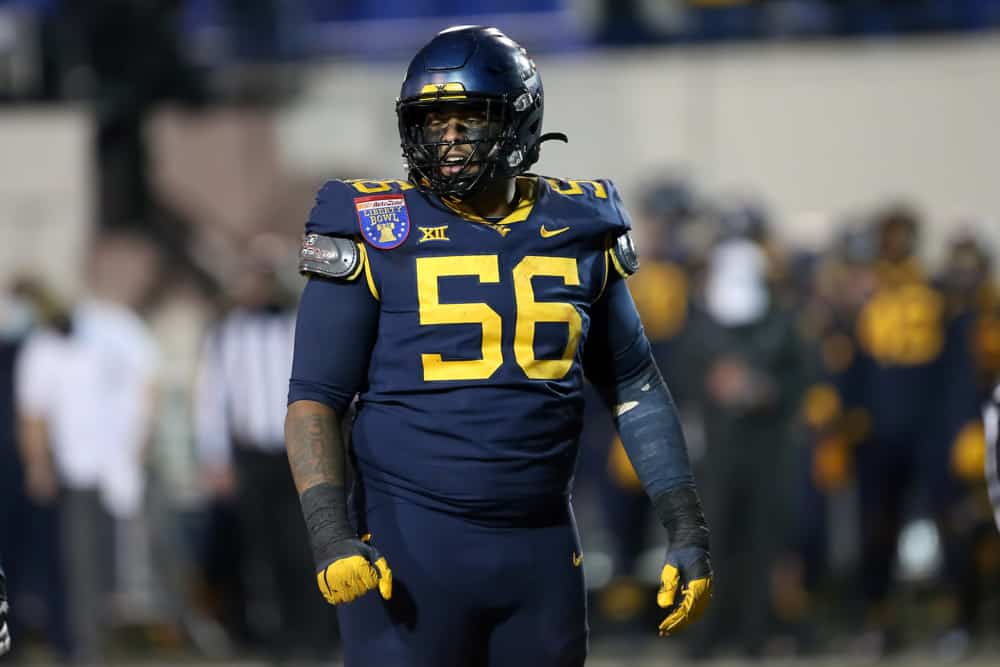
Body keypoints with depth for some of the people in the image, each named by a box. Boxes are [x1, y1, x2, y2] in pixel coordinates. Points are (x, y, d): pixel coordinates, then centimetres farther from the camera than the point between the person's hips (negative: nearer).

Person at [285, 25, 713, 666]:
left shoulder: (576, 231, 7)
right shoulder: (379, 234, -3)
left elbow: (635, 389, 15)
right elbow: (315, 399, -4)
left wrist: (689, 531, 10)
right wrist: (332, 537, -17)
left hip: (542, 551, 4)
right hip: (410, 543, -4)